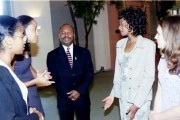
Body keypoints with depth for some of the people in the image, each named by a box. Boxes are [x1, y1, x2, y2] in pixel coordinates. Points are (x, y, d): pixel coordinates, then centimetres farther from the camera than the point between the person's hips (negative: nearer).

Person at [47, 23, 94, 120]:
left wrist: (79, 90, -12)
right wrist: (67, 93, -11)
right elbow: (53, 77, -3)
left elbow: (89, 73, -1)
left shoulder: (84, 52, 4)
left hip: (82, 96, 1)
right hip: (64, 98, -1)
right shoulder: (52, 55, 1)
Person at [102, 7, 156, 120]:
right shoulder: (120, 44, 5)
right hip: (123, 97, 5)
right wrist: (113, 94, 8)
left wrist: (137, 103, -19)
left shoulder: (148, 45, -12)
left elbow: (149, 77, -14)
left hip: (141, 98, -5)